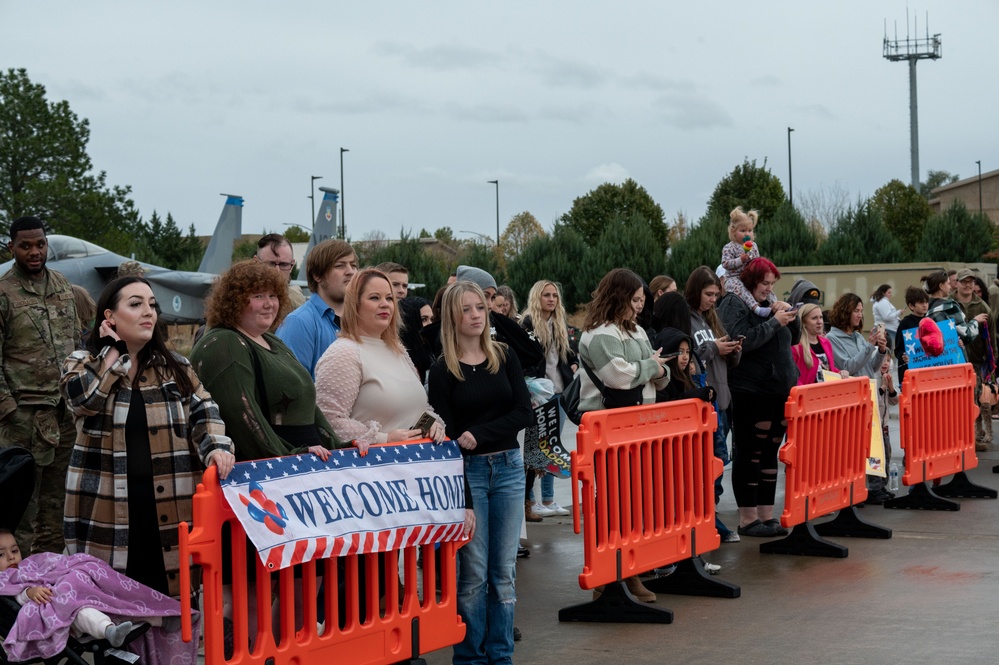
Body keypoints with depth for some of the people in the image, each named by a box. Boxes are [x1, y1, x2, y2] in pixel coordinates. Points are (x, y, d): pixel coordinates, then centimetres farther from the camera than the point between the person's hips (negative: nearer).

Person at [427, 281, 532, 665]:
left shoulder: (504, 357, 6)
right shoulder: (442, 370, -4)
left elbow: (523, 413, -1)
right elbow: (445, 438, -7)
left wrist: (478, 435, -16)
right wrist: (462, 500, -14)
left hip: (508, 467, 3)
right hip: (467, 471, -3)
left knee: (504, 571, 7)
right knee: (473, 573, -1)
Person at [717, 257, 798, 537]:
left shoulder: (768, 304, 15)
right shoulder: (734, 304, -8)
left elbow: (793, 335, 21)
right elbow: (742, 340, -22)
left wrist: (790, 315, 2)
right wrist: (774, 322, -19)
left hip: (779, 389, 8)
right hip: (751, 392, -8)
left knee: (770, 454, 11)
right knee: (749, 454, -1)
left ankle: (766, 515, 16)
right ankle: (747, 519, 4)